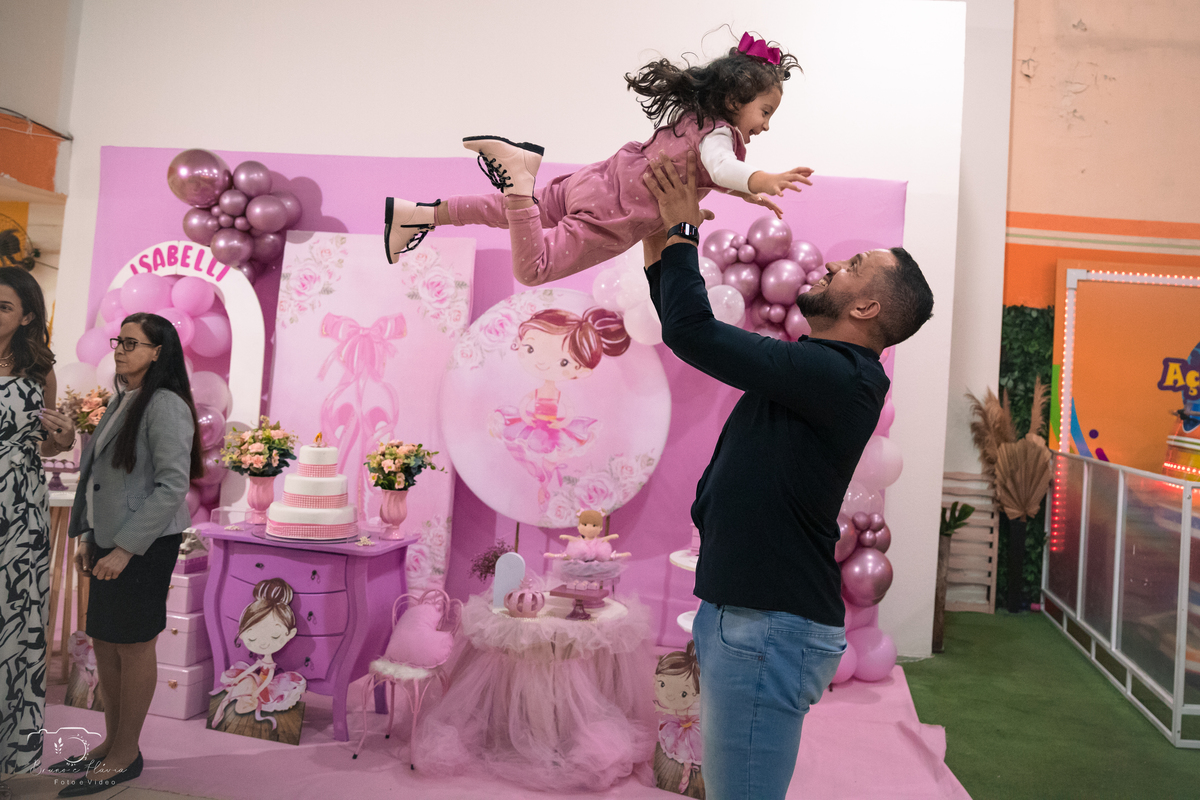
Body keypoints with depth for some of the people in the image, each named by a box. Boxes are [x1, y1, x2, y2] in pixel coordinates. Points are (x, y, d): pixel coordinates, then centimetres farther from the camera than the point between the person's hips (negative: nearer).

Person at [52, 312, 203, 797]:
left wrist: (126, 548, -20)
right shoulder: (123, 401, 12)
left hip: (144, 545, -8)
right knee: (104, 642, 15)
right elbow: (101, 476, 16)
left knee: (132, 645, 3)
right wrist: (90, 538, 13)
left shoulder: (165, 405, -15)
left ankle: (126, 755, 17)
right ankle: (112, 743, 30)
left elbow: (172, 485, -21)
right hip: (109, 539, 9)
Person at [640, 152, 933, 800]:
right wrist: (661, 246, 11)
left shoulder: (839, 376, -17)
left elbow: (692, 331, -21)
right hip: (744, 615, 10)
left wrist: (681, 231, -8)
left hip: (771, 625, -10)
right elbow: (690, 331, 18)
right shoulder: (813, 369, 13)